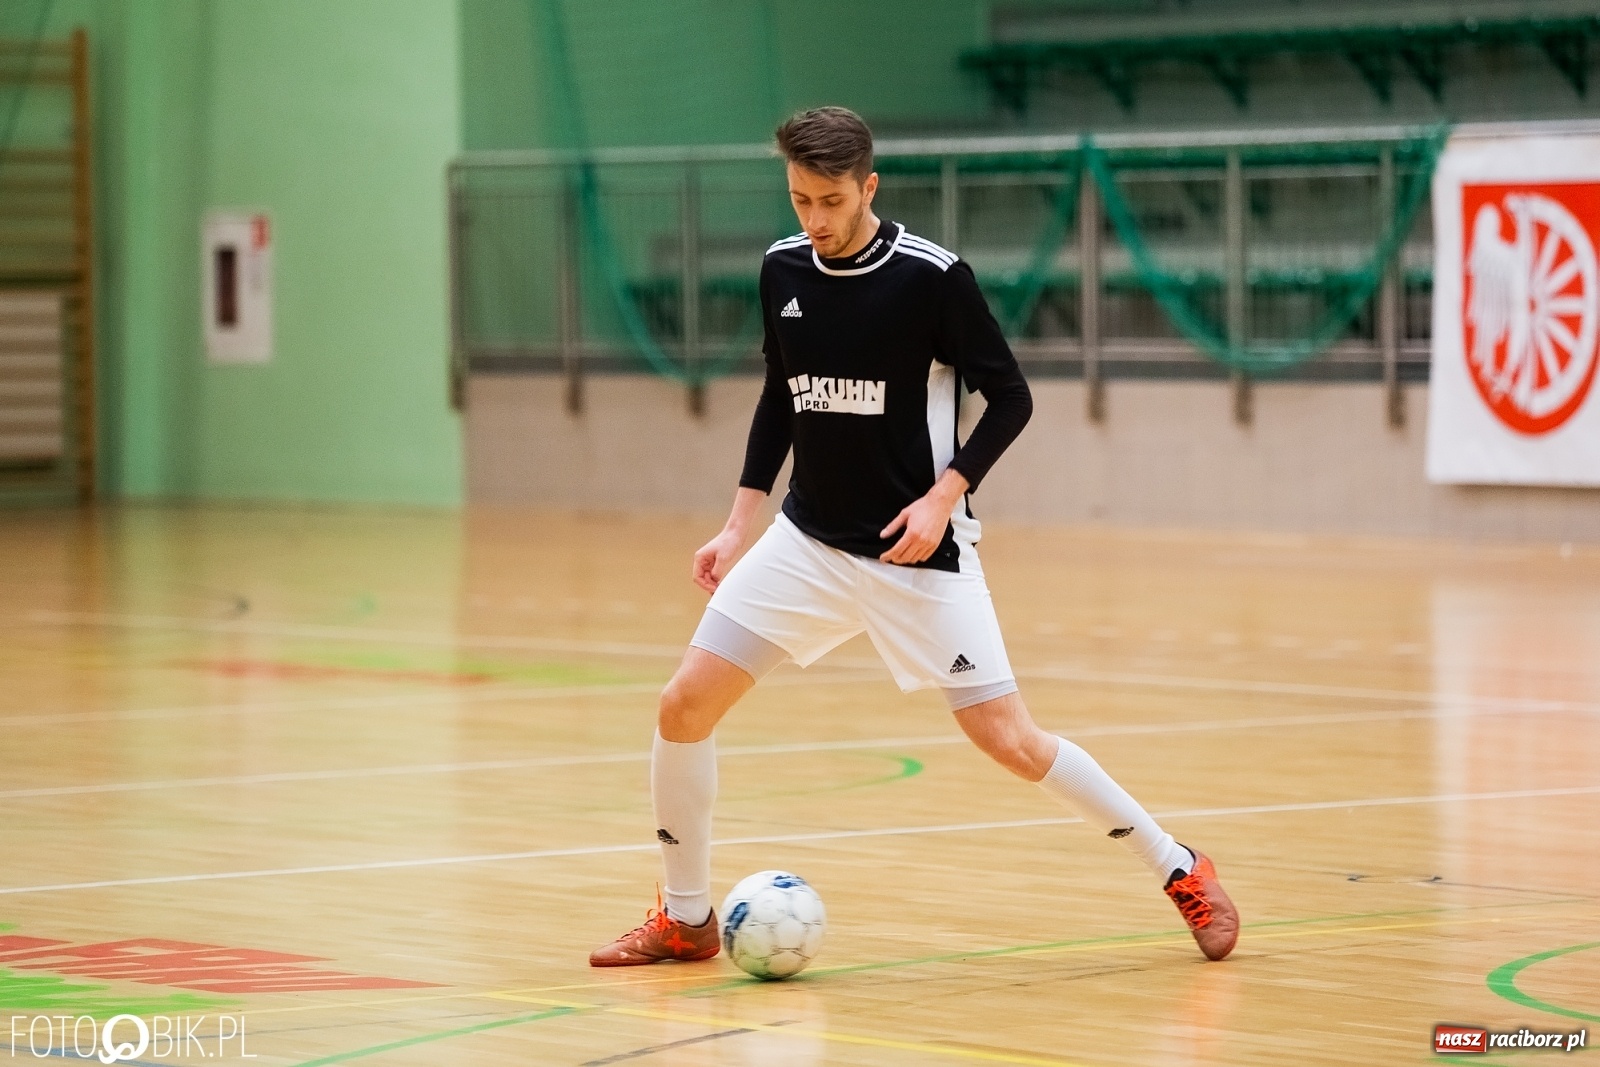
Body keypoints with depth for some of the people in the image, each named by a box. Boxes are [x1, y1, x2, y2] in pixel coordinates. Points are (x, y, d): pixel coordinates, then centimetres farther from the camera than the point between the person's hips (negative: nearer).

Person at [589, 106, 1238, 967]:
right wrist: (741, 522, 10)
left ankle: (1179, 870, 11)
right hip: (808, 540, 5)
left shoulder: (932, 277, -14)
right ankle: (686, 920, 12)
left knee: (1009, 741, -8)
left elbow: (1010, 398, -8)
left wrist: (945, 494, -19)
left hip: (916, 550, -5)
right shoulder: (783, 271, 1)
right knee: (684, 707, -5)